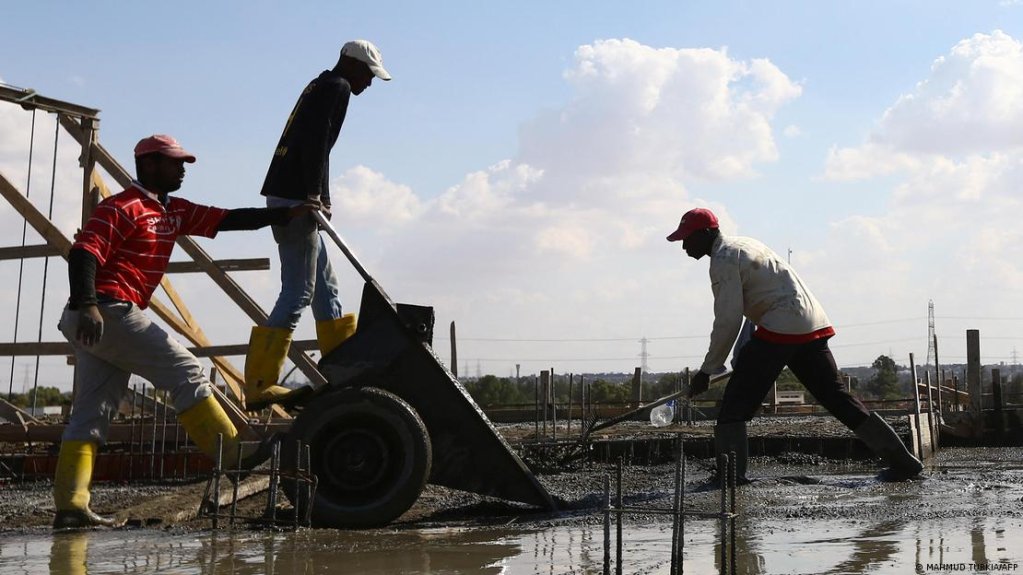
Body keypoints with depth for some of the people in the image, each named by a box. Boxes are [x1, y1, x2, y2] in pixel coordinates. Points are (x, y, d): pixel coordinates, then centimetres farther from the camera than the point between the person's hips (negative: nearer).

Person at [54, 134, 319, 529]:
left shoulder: (173, 213, 20)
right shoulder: (122, 208, -6)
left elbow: (228, 220, 16)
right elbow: (83, 253, -17)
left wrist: (287, 214, 11)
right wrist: (87, 305, -32)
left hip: (96, 321, 10)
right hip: (107, 311, -10)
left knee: (92, 413, 4)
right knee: (186, 372, -7)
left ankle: (70, 506, 2)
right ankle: (233, 454, -2)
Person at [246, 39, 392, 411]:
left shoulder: (321, 87, 24)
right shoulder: (337, 88, -5)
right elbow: (316, 143, -19)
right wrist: (314, 195, -21)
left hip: (288, 198, 11)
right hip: (294, 199, -11)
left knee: (324, 284, 16)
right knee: (297, 293, -11)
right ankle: (259, 386, -14)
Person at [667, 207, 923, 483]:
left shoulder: (723, 259, -7)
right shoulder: (743, 244, 23)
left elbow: (728, 321, -12)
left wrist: (707, 370, -7)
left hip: (781, 327, -10)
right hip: (813, 325, 10)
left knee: (737, 401, -5)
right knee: (836, 395, 11)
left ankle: (730, 473, -11)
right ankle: (902, 461, 12)